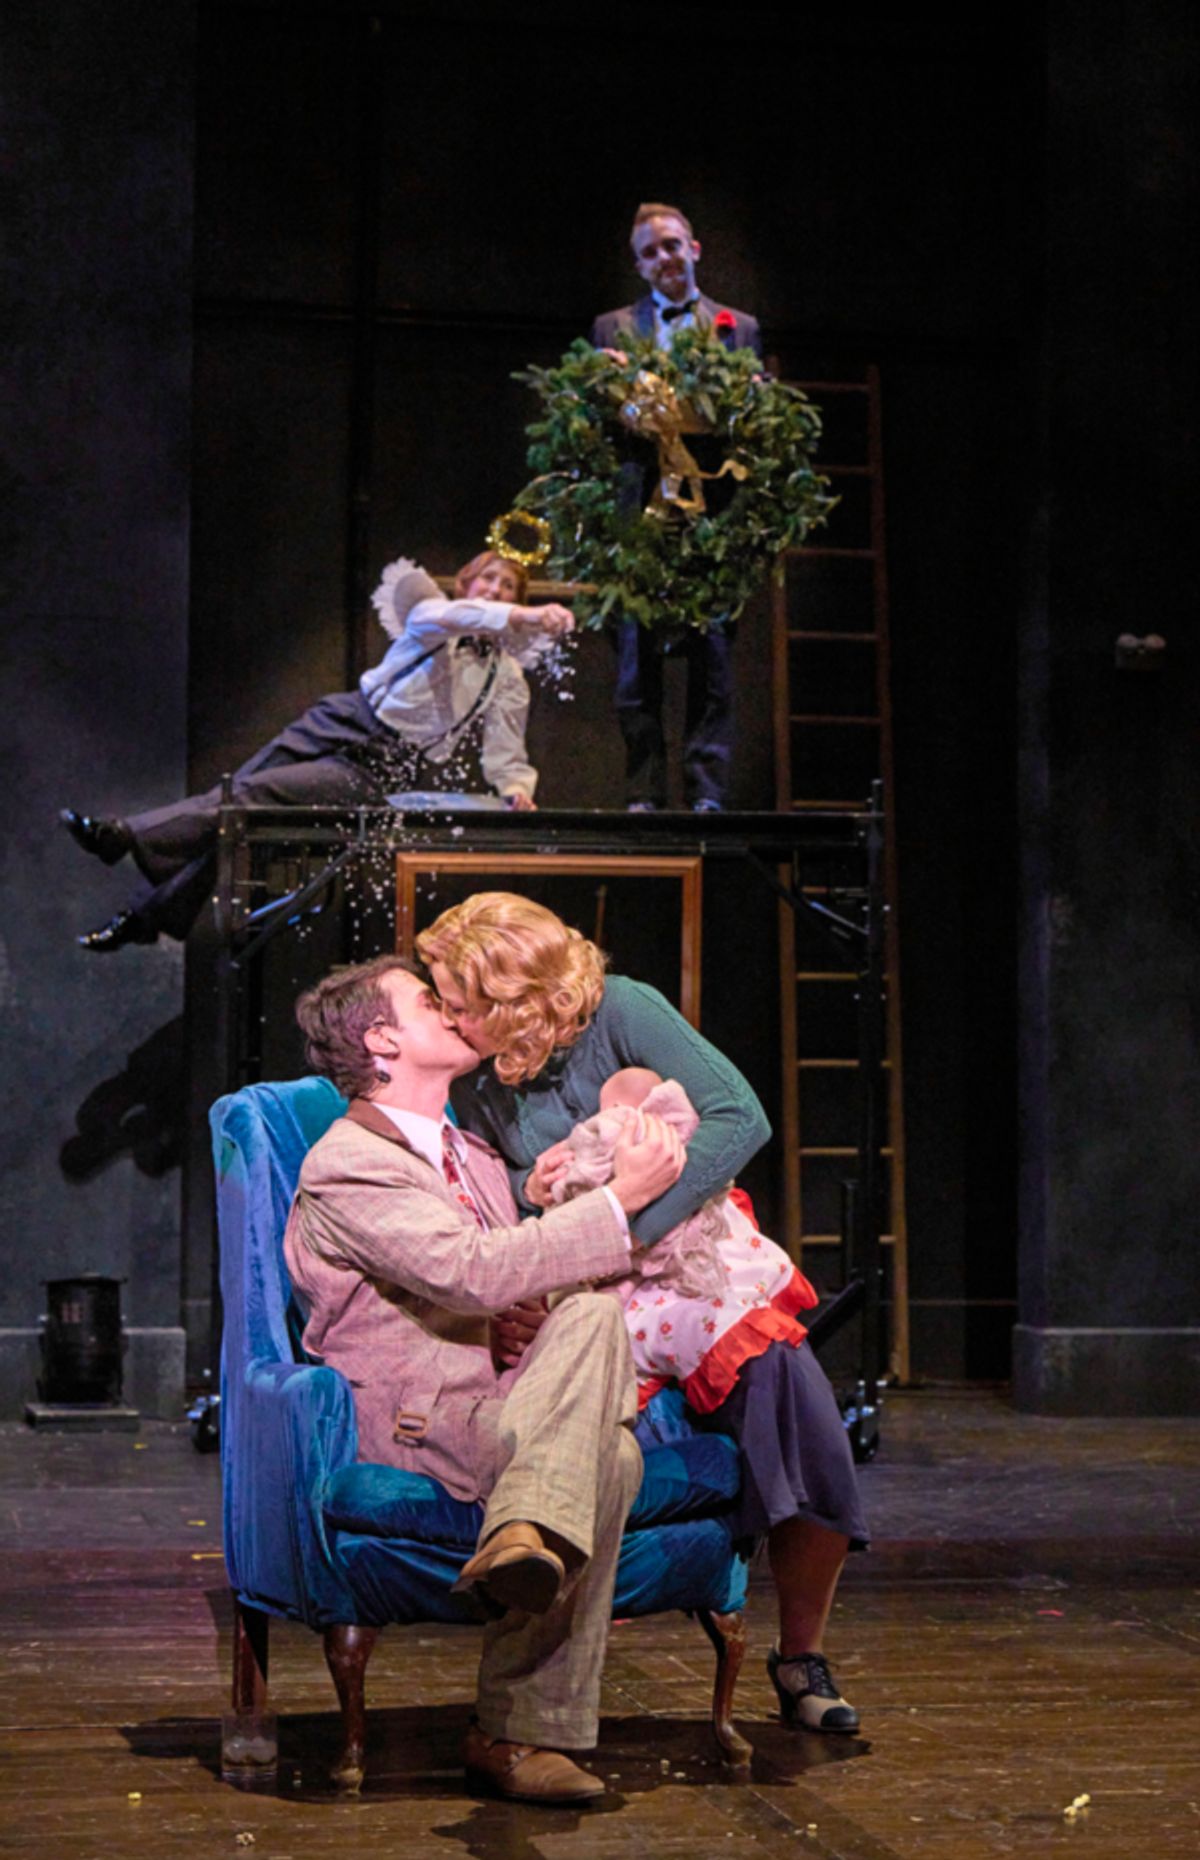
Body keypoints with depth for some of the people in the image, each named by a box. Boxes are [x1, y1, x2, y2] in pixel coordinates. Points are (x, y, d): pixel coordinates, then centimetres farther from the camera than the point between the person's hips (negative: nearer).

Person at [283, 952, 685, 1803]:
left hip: (507, 1410, 7)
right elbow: (475, 1272, -21)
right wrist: (621, 1199, -17)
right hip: (415, 1428, -7)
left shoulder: (468, 1151, 24)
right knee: (592, 1312, -28)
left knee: (611, 1456, -28)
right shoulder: (347, 1167, -8)